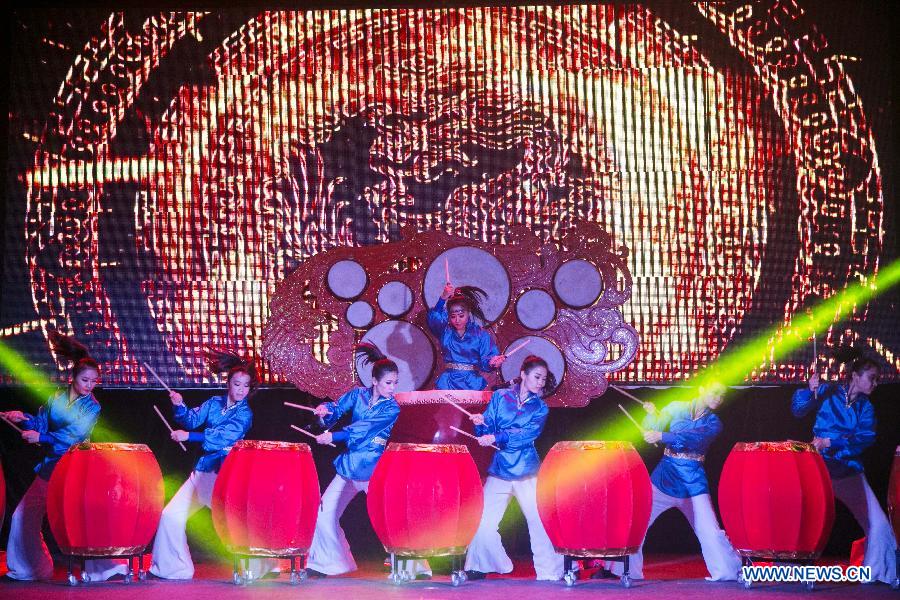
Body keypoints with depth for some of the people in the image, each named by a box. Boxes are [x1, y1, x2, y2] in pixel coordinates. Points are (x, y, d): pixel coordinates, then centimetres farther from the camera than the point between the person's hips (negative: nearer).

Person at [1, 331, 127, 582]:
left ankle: (107, 567, -11)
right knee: (23, 516, 8)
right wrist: (24, 419, -12)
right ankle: (27, 569, 23)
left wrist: (42, 438, -24)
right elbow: (39, 427, 7)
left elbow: (74, 435, -19)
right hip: (50, 467, 5)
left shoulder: (92, 407, -7)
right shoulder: (55, 400, 6)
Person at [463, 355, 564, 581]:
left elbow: (528, 434, -13)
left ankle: (550, 572, 2)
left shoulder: (540, 408, 4)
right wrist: (481, 423, -19)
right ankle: (479, 567, 18)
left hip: (527, 473, -1)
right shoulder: (500, 396, 7)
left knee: (540, 522, -7)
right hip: (499, 470, 1)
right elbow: (487, 431, 4)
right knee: (483, 523, -1)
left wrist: (497, 437, -24)